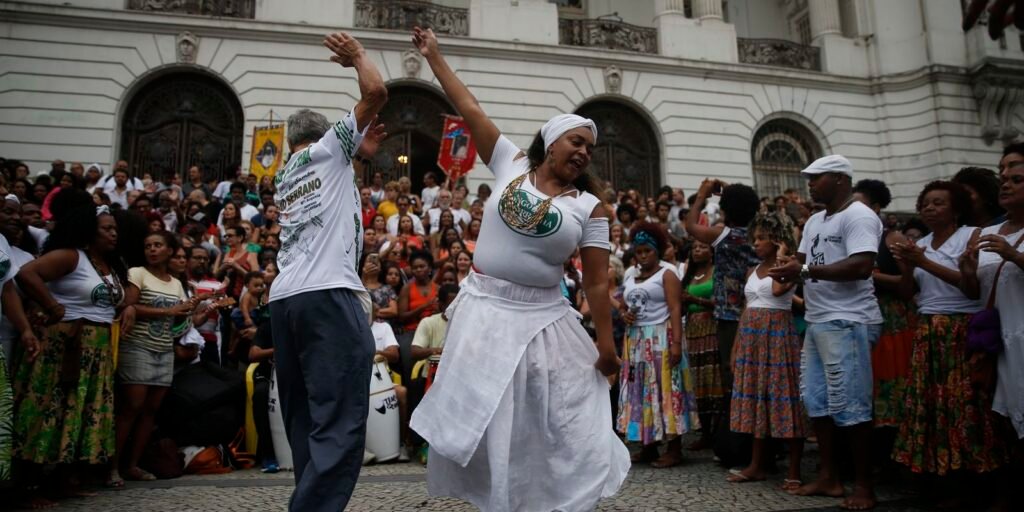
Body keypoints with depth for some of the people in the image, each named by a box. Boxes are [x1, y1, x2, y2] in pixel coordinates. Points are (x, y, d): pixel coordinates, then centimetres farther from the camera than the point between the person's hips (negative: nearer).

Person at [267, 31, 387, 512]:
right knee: (341, 426, -11)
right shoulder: (328, 148, 10)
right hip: (328, 295, -8)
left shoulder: (284, 176, 27)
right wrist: (358, 54, 19)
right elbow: (375, 91, 2)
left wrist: (358, 155, 40)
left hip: (283, 298, 8)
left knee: (306, 423, 11)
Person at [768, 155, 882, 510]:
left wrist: (806, 270, -24)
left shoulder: (858, 216, -11)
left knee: (849, 404, -5)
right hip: (817, 320, 10)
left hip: (848, 322, -10)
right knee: (816, 400, 12)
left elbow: (861, 266, -23)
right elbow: (803, 260, 20)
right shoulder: (814, 222, 18)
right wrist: (790, 269, -4)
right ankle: (829, 476, 22)